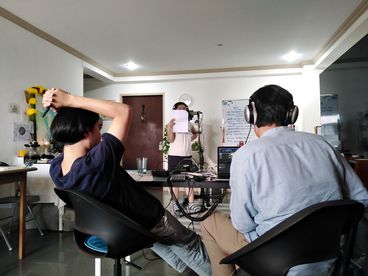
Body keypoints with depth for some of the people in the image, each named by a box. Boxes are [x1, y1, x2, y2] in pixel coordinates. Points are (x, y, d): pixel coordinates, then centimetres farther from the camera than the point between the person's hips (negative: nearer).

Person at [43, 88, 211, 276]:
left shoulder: (55, 169, -18)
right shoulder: (97, 162, -42)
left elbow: (69, 131, -1)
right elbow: (123, 111, -35)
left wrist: (62, 111, -19)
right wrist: (70, 100, -33)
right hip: (148, 220, -7)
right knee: (190, 244, 23)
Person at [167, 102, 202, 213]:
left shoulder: (189, 124, 10)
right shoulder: (171, 123, -1)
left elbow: (195, 133, 30)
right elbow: (170, 139, -9)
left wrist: (192, 138, 10)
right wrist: (171, 127, -21)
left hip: (187, 156, 3)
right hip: (174, 155, -3)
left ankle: (191, 204, -2)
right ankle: (175, 203, 14)